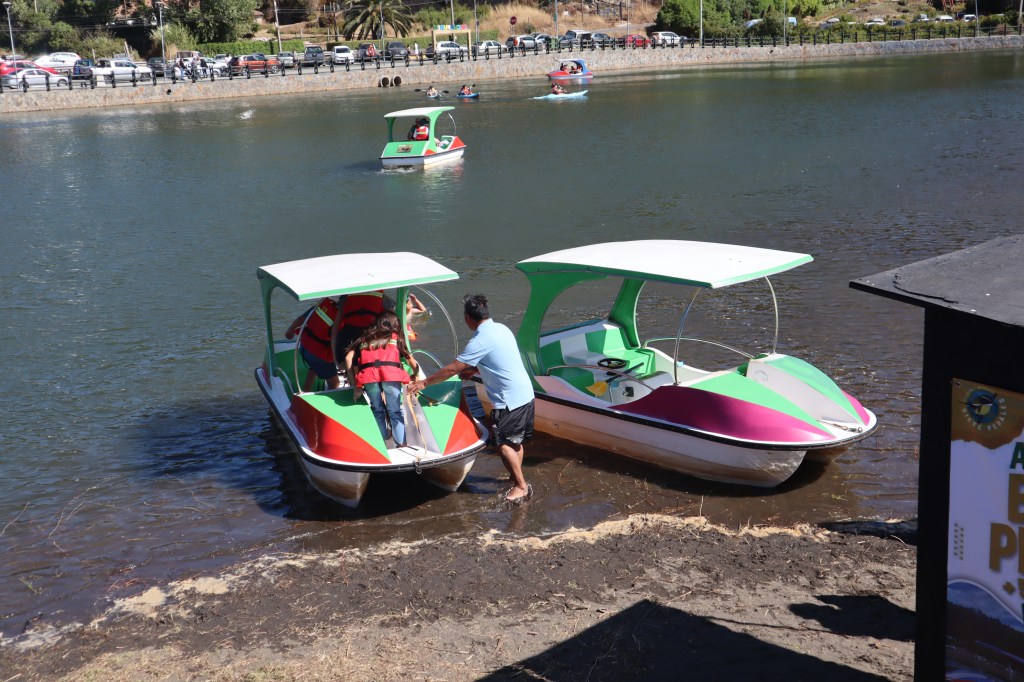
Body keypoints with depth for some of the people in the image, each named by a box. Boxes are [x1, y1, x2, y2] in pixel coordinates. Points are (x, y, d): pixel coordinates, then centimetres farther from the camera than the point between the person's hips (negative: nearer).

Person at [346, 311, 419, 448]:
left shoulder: (365, 338, 30)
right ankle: (401, 444, -2)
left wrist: (355, 386, 18)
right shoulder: (396, 337, 27)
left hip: (368, 376, 2)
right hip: (390, 375, -1)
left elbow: (348, 358, 18)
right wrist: (416, 375, 49)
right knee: (395, 411, 4)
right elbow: (412, 362, 29)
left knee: (377, 410, 17)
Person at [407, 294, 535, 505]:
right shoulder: (501, 328, 7)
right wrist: (472, 371, 21)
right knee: (515, 440, 19)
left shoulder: (480, 341, -19)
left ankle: (521, 486, 5)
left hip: (510, 400, -9)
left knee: (504, 444, 0)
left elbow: (452, 369, -14)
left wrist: (424, 383, -5)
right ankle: (516, 476, 31)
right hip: (525, 393, 9)